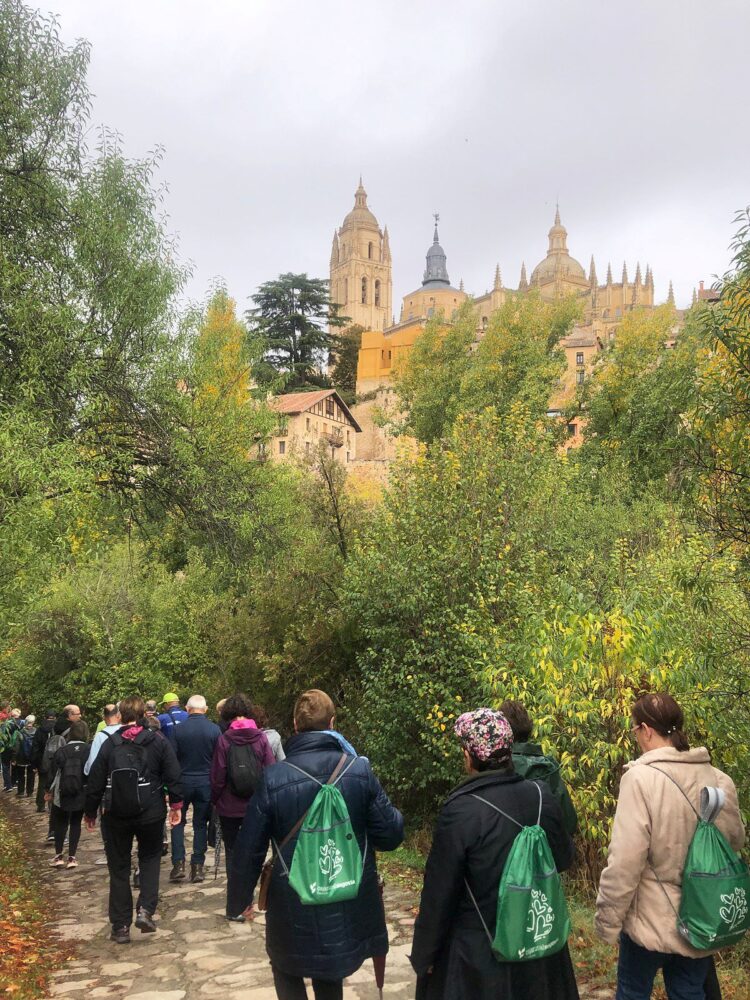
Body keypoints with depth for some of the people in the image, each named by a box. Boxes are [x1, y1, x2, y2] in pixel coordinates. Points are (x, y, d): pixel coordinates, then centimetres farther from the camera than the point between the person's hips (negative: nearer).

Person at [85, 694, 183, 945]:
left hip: (116, 815, 0)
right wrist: (176, 804, 3)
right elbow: (173, 776, -6)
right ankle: (145, 910, 0)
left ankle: (121, 926, 13)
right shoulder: (159, 742, -3)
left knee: (119, 868, 11)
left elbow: (95, 781, 0)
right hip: (150, 813, 0)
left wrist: (90, 812, 11)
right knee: (150, 859, 18)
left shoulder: (109, 744, -2)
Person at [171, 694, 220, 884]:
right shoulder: (214, 729, -8)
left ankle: (178, 864, 4)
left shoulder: (179, 729, -10)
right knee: (200, 824, 10)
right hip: (206, 782, 1)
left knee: (178, 821, 13)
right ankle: (198, 866, 9)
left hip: (183, 782, -1)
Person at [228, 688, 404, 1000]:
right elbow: (390, 835, -7)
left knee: (286, 970, 24)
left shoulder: (273, 779, -15)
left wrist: (239, 900, 8)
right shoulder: (360, 771, -12)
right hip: (350, 906, 2)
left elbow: (249, 849, -8)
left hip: (294, 907, -2)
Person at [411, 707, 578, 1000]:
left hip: (478, 951, -4)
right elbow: (564, 858, 7)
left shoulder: (460, 811, -24)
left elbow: (439, 893, -17)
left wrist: (424, 954, -4)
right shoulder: (542, 796, -9)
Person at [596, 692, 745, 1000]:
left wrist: (607, 919, -10)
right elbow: (734, 842, 11)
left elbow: (624, 862, -21)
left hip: (650, 922, -4)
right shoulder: (720, 781, -4)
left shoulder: (641, 778, -21)